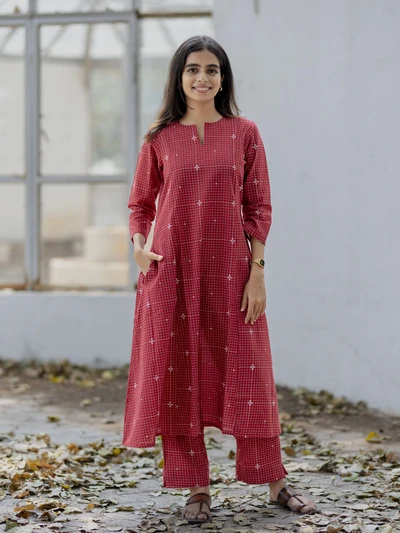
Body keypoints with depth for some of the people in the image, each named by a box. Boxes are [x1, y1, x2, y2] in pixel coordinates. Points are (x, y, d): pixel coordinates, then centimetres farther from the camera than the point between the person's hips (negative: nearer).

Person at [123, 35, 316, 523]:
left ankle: (273, 482, 16)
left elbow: (259, 208, 2)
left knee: (245, 373, 4)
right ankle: (196, 489, 13)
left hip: (230, 271, -1)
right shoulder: (160, 138, 5)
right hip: (173, 271, 1)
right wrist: (138, 247, -8)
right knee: (178, 376, 3)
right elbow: (140, 203, 11)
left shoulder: (244, 133, 3)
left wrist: (257, 272, -5)